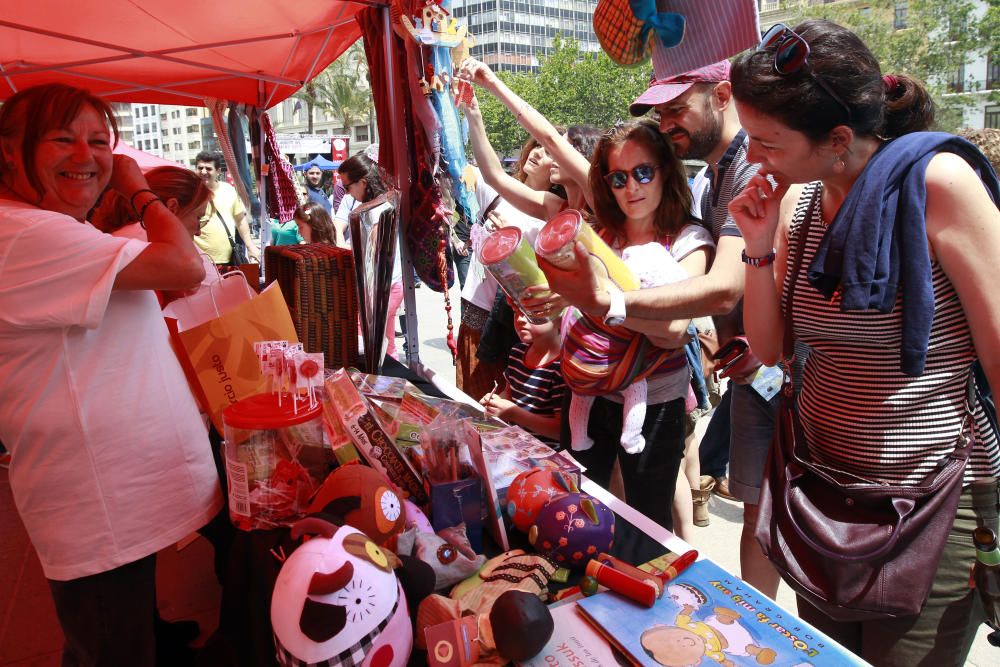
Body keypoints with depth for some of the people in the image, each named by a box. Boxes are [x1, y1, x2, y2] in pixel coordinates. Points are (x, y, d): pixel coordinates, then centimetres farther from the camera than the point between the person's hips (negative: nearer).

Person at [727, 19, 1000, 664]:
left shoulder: (937, 182, -18)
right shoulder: (796, 199, 0)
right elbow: (768, 346, 3)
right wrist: (761, 246, -11)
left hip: (932, 506, -5)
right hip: (824, 490, 6)